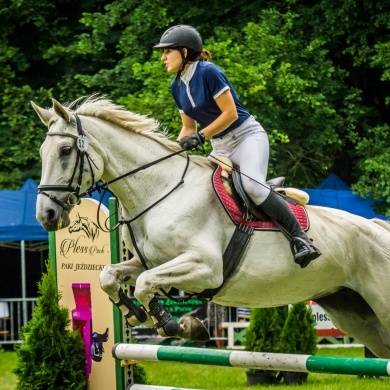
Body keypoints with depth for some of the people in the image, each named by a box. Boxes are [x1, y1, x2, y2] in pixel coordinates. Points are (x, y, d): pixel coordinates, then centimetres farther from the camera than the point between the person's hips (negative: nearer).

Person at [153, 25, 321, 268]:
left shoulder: (208, 72, -16)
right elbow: (188, 127, 15)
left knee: (251, 184, -32)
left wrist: (200, 136, -21)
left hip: (247, 136, -9)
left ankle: (300, 237, -28)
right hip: (221, 148, 9)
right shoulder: (176, 86, 8)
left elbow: (230, 113, -19)